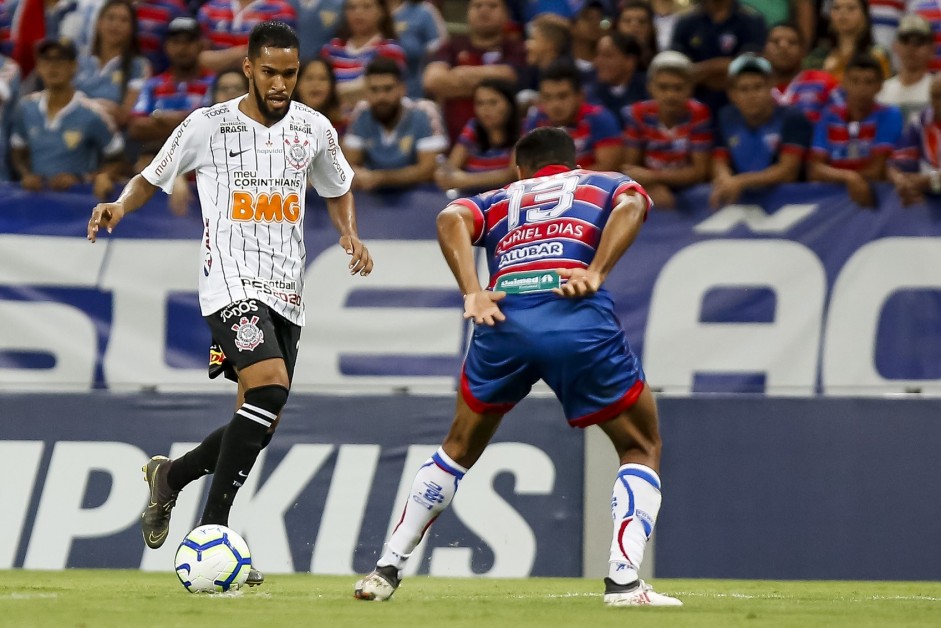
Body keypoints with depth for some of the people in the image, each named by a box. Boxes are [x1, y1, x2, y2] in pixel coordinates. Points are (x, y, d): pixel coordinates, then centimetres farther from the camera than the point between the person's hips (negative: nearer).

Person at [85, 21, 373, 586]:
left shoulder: (314, 129, 9)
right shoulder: (207, 126, -3)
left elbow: (338, 190, 26)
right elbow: (152, 179, 9)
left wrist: (351, 237, 7)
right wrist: (119, 207, -11)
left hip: (288, 293, 6)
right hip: (232, 281, -6)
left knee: (260, 425, 7)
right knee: (270, 386, -28)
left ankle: (170, 477, 35)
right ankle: (212, 531, -23)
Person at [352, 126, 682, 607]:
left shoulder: (500, 201, 32)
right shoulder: (605, 185, 30)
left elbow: (451, 219, 8)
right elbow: (631, 205, 4)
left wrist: (472, 294, -3)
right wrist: (595, 274, -8)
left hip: (504, 319, 2)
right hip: (581, 319, -2)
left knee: (459, 450, 26)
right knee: (641, 449, 16)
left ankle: (386, 570, 25)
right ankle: (624, 580, -1)